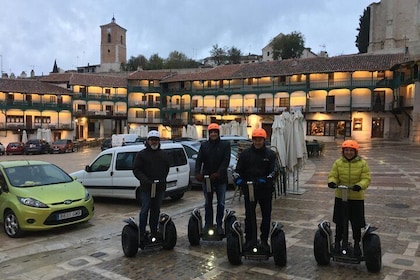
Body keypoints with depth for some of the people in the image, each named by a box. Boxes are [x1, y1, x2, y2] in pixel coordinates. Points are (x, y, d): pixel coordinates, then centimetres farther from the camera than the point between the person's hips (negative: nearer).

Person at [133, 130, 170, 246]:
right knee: (145, 210, -4)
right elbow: (136, 170, -5)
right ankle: (141, 234, 3)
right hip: (146, 188, -4)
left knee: (156, 210, 11)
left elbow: (167, 168, 19)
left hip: (160, 187, 4)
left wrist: (163, 179, 5)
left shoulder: (163, 154, 14)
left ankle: (154, 233, 20)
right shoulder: (142, 154, 0)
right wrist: (145, 180, -19)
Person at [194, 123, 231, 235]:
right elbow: (199, 160, 0)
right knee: (208, 203, 11)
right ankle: (208, 223, 21)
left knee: (221, 203, 4)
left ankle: (219, 224, 15)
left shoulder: (225, 145, 0)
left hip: (221, 179, -2)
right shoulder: (204, 145, 7)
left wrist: (218, 173, -22)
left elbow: (226, 161, -10)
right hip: (206, 178, 2)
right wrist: (197, 173, -17)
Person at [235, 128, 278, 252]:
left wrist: (265, 180, -24)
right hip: (249, 189, 0)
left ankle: (264, 240, 21)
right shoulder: (245, 153, 4)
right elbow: (238, 169, 5)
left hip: (265, 189, 0)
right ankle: (250, 240, 18)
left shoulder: (270, 154, 1)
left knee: (266, 216, 8)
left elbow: (274, 170, -7)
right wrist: (239, 180, -15)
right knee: (249, 215, 6)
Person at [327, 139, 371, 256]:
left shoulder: (362, 163, -5)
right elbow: (333, 175, -2)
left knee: (356, 223, 9)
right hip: (340, 196, 1)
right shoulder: (338, 163, -2)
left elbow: (366, 178, -9)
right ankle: (337, 242, 29)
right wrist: (332, 182, -25)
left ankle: (357, 244, 28)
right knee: (339, 222, 11)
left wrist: (359, 186, -29)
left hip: (357, 198, -1)